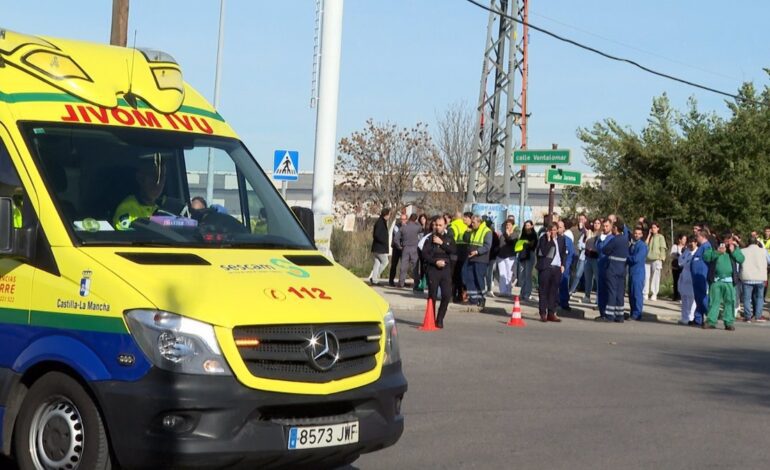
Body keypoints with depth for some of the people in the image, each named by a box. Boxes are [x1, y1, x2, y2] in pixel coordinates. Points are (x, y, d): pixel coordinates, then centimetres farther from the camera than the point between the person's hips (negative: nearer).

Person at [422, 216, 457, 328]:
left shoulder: (449, 239, 13)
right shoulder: (430, 239, 6)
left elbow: (453, 250, -6)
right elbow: (424, 254, -3)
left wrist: (442, 243, -12)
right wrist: (435, 262, -14)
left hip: (446, 269, 2)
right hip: (432, 269, -2)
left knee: (447, 295, -6)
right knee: (432, 295, 0)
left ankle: (440, 319, 6)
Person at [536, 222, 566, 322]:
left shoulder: (561, 239, 10)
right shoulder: (543, 238, -3)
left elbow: (564, 253, 17)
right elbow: (543, 252, -15)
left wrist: (563, 264, 6)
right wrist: (548, 240, -18)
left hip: (557, 268, 4)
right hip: (545, 267, -4)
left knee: (554, 291, 4)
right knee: (543, 291, -2)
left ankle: (551, 313, 9)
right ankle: (543, 313, 0)